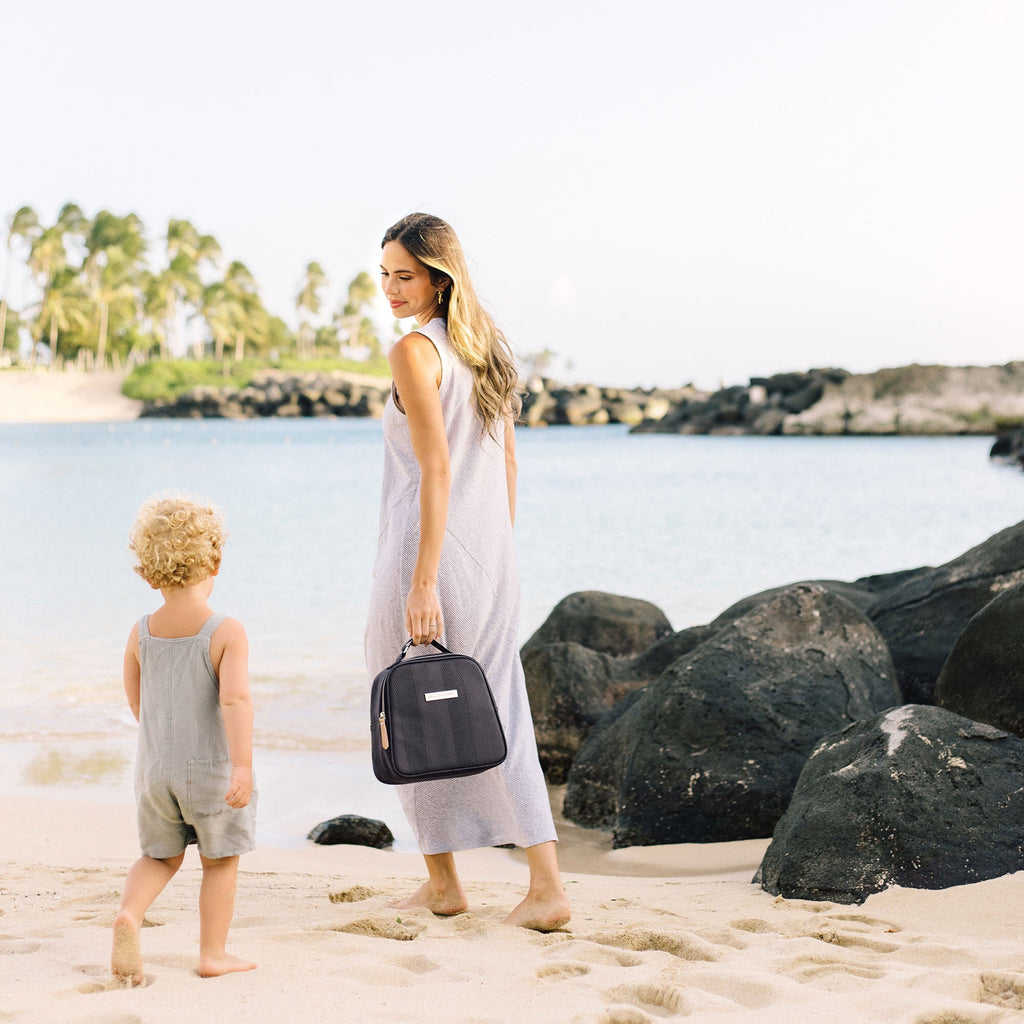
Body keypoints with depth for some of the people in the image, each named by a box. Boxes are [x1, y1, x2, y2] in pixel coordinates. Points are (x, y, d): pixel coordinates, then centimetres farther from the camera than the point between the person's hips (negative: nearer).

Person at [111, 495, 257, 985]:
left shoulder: (141, 633, -2)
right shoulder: (227, 632, -15)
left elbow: (136, 702, 11)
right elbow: (235, 698, -28)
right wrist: (242, 765, -30)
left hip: (155, 769, 4)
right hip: (212, 770, -4)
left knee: (160, 856, 19)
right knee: (220, 860, 15)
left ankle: (129, 913, -7)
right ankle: (213, 953, 19)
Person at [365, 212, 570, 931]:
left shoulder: (414, 351, -13)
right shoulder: (488, 345, 12)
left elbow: (436, 468, -20)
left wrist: (423, 582, -22)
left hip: (430, 549, -7)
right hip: (492, 559, 8)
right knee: (499, 717, 9)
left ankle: (443, 882, 20)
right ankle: (548, 887, 4)